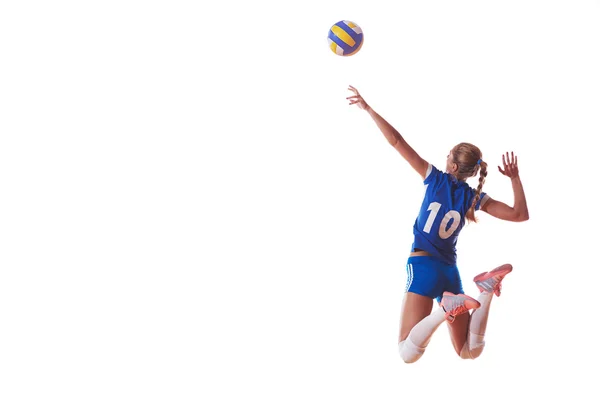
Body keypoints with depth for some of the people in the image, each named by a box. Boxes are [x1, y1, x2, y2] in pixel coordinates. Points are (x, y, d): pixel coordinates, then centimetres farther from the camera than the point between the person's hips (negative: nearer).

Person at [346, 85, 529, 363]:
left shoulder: (435, 178, -3)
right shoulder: (475, 198, 3)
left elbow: (396, 141, -4)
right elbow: (520, 215, 0)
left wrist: (368, 108, 2)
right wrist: (515, 178, 9)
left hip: (422, 267, -4)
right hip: (450, 272, 4)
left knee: (408, 354, -16)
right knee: (469, 353, 6)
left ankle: (447, 308, -38)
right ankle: (486, 292, -17)